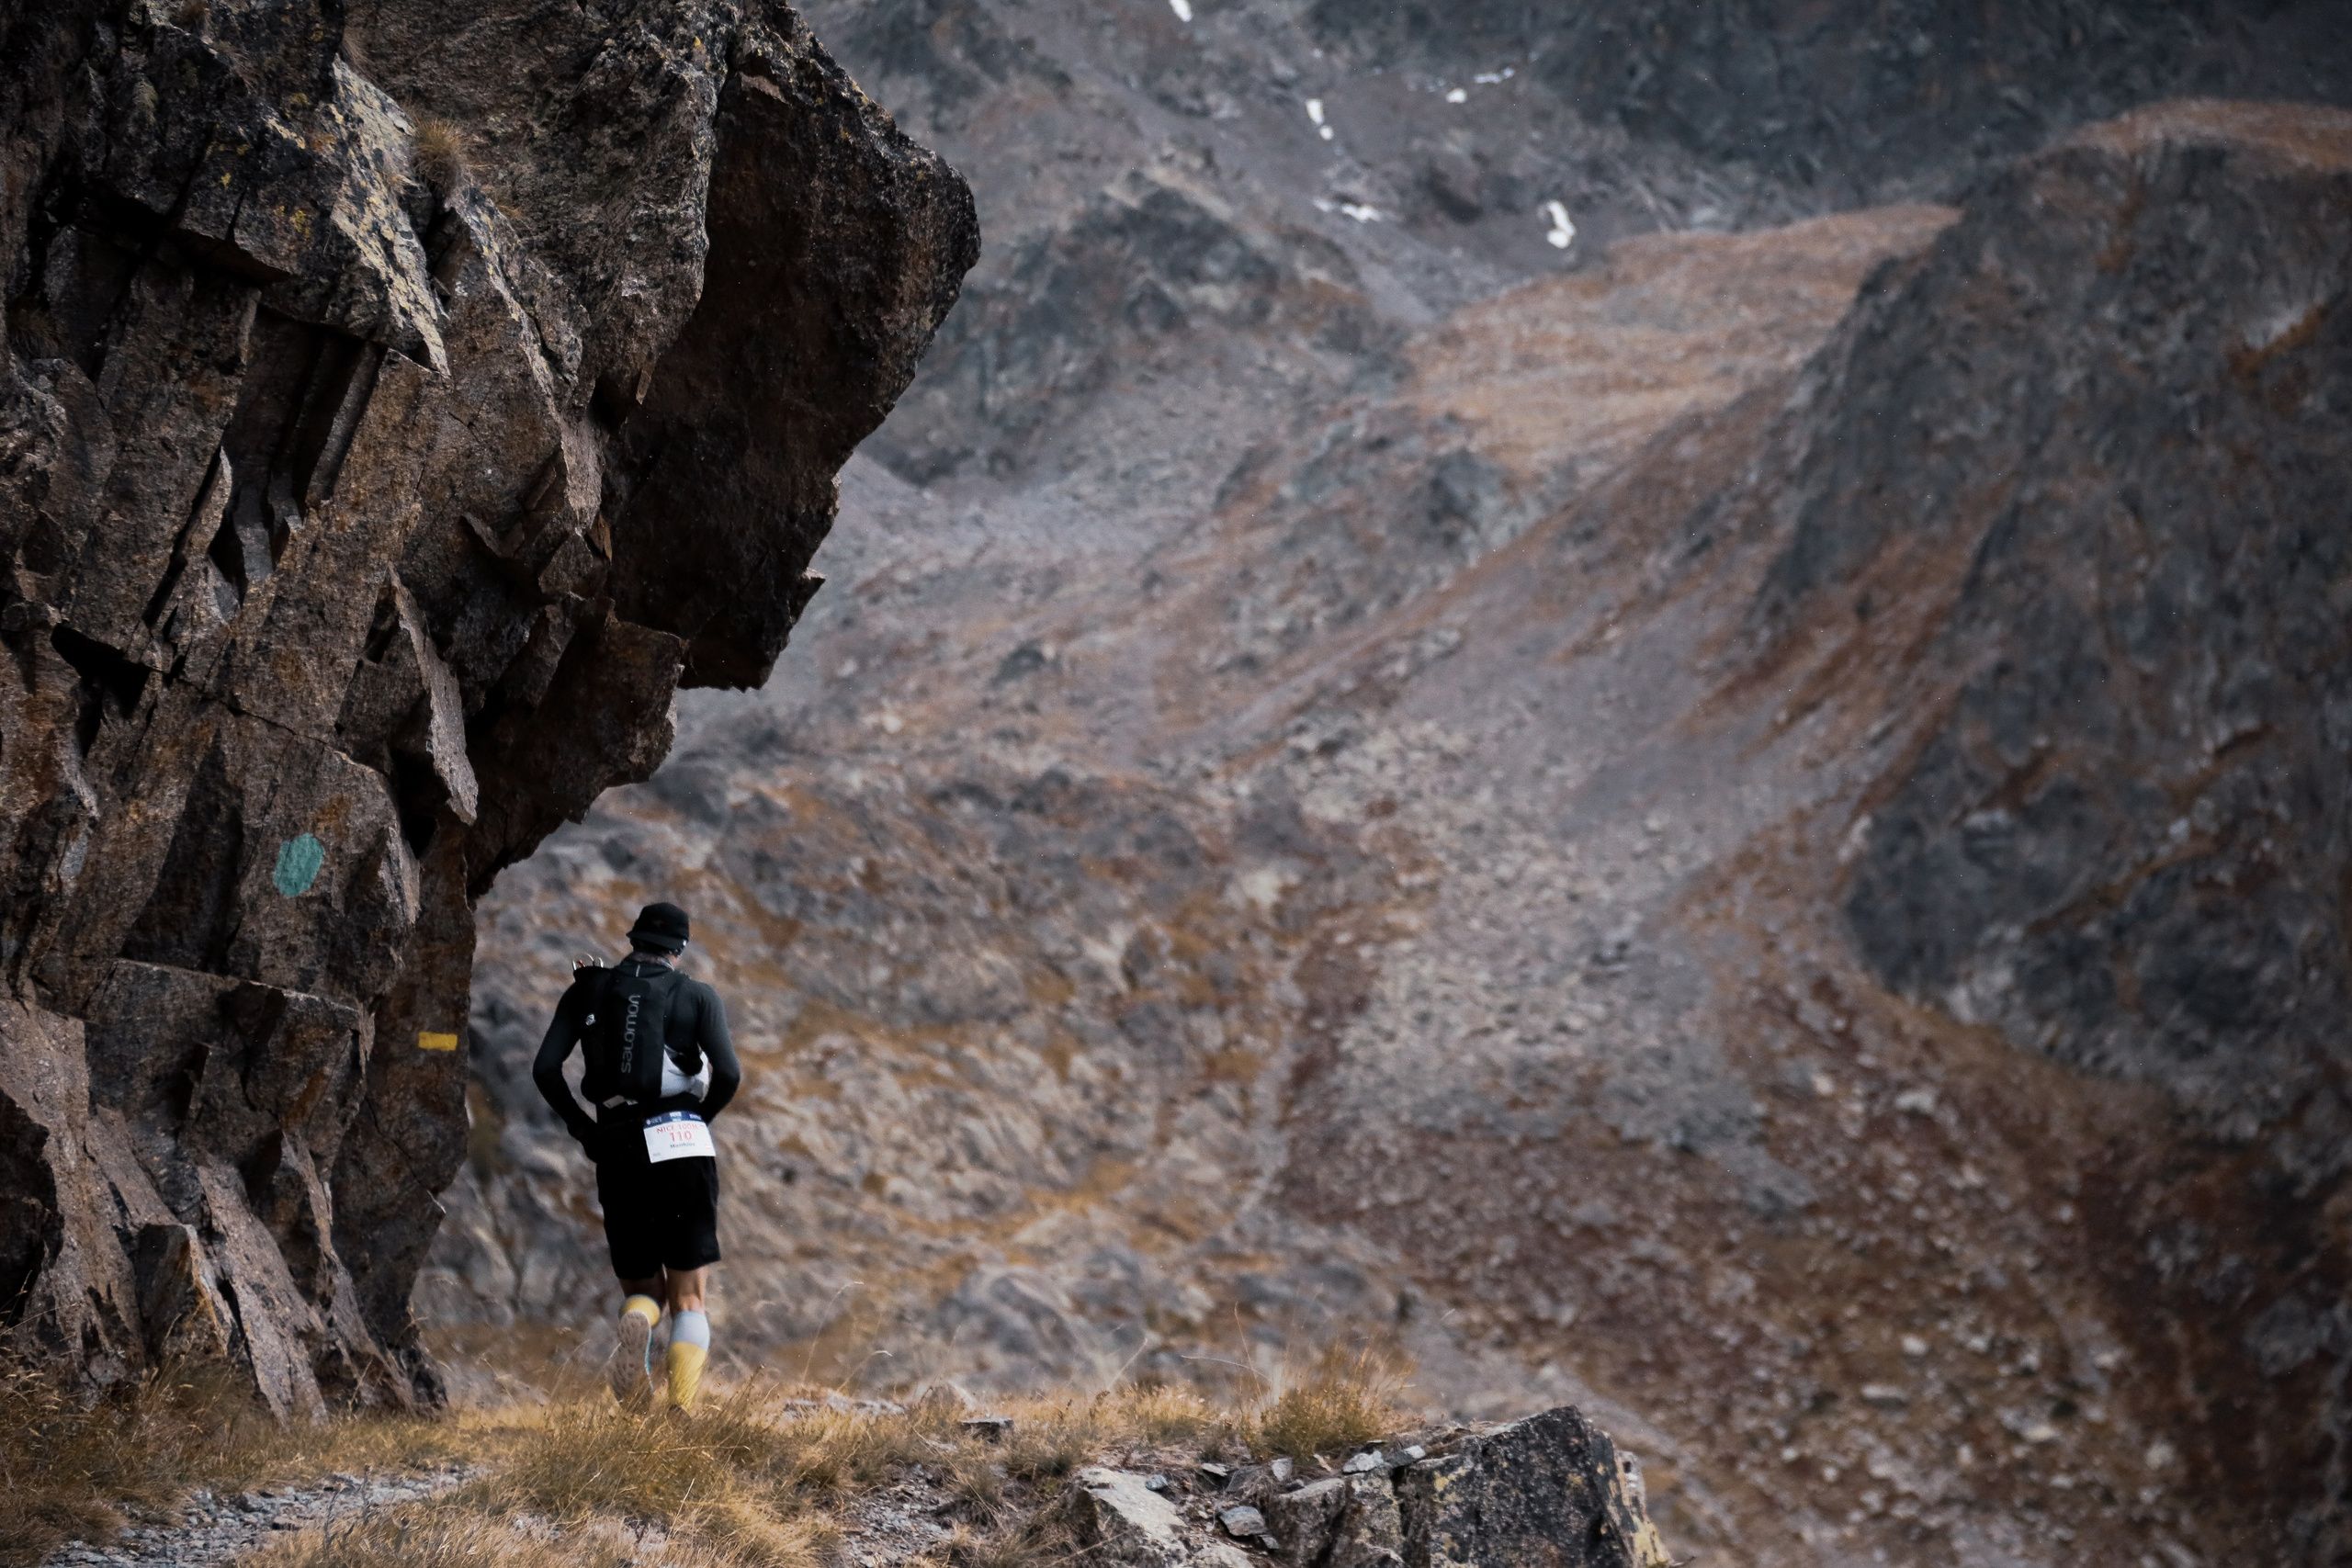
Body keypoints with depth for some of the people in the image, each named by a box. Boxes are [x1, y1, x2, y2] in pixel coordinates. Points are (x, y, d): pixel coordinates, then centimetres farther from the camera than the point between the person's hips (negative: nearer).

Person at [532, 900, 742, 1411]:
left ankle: (635, 1326, -21)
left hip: (617, 1153, 2)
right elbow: (728, 1073, -7)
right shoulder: (698, 996, 6)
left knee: (642, 1289, 17)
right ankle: (681, 1415, -17)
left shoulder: (587, 990, 11)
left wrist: (581, 1127, 13)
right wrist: (699, 1117, 10)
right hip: (682, 1149, -2)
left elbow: (545, 1068, 2)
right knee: (689, 1298, 5)